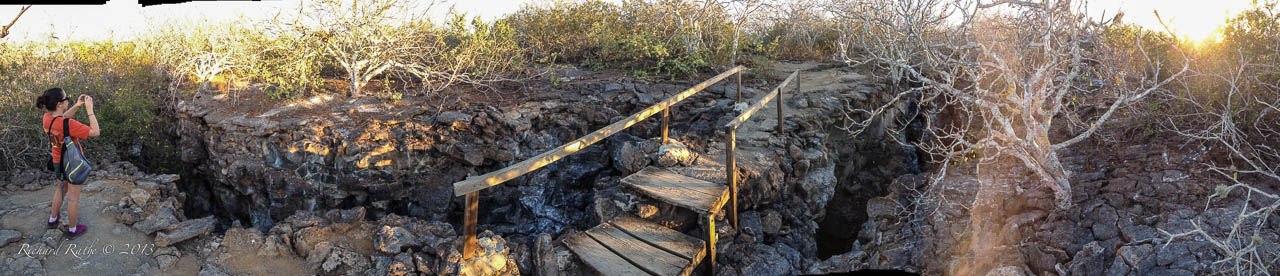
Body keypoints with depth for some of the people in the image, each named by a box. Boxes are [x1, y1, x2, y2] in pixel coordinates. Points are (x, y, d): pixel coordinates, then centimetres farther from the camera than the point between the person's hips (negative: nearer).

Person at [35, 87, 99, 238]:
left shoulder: (47, 118, -13)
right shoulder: (68, 125, -35)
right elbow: (95, 132, -29)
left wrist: (77, 105, -5)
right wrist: (89, 109, -27)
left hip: (58, 161, 7)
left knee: (61, 189, 31)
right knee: (74, 196, 12)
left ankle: (53, 220, 47)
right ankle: (72, 229, 28)